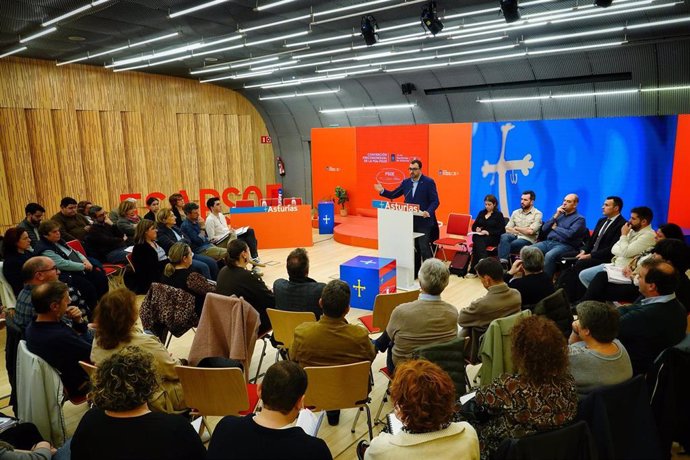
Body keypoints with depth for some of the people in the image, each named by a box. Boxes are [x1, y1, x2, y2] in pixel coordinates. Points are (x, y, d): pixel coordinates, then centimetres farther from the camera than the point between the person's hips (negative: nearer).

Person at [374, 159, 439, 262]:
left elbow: (435, 201, -10)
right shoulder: (406, 182, 8)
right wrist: (382, 191, -6)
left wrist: (428, 212, -27)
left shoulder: (429, 182, -7)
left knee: (424, 247, -6)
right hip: (410, 221, 5)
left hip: (423, 221, -5)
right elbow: (393, 195, 11)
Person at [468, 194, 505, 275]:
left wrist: (488, 232, -16)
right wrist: (477, 228, -4)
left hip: (492, 237, -3)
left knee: (478, 241, -36)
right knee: (479, 241, -35)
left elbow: (501, 231, -3)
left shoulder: (498, 215, 6)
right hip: (480, 236, 4)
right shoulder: (481, 213, 20)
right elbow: (474, 226, 22)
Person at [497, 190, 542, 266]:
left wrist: (516, 228, 3)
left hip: (527, 240, -4)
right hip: (515, 237, 4)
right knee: (504, 237, -32)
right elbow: (507, 229, 8)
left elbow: (530, 231, -10)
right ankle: (502, 262, -41)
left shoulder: (537, 214, 3)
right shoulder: (515, 212, 18)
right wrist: (524, 231, -6)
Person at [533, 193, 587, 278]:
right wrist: (555, 216, 5)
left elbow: (570, 234, -14)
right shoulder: (559, 214, 22)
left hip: (564, 245, -6)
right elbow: (544, 229, 14)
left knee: (549, 255, -37)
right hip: (548, 242, 6)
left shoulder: (579, 219, 4)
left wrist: (555, 227, 0)